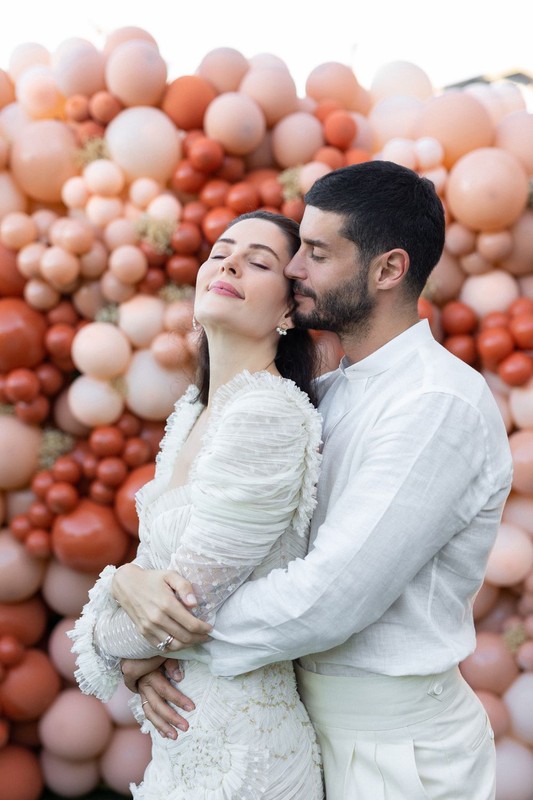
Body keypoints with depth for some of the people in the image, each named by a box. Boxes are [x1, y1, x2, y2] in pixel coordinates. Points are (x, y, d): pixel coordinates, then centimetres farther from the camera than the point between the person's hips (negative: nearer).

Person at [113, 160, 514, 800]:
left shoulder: (441, 405, -23)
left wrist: (158, 640, -19)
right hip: (316, 721, 7)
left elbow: (330, 599, -28)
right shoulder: (324, 395, 4)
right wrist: (132, 579, -13)